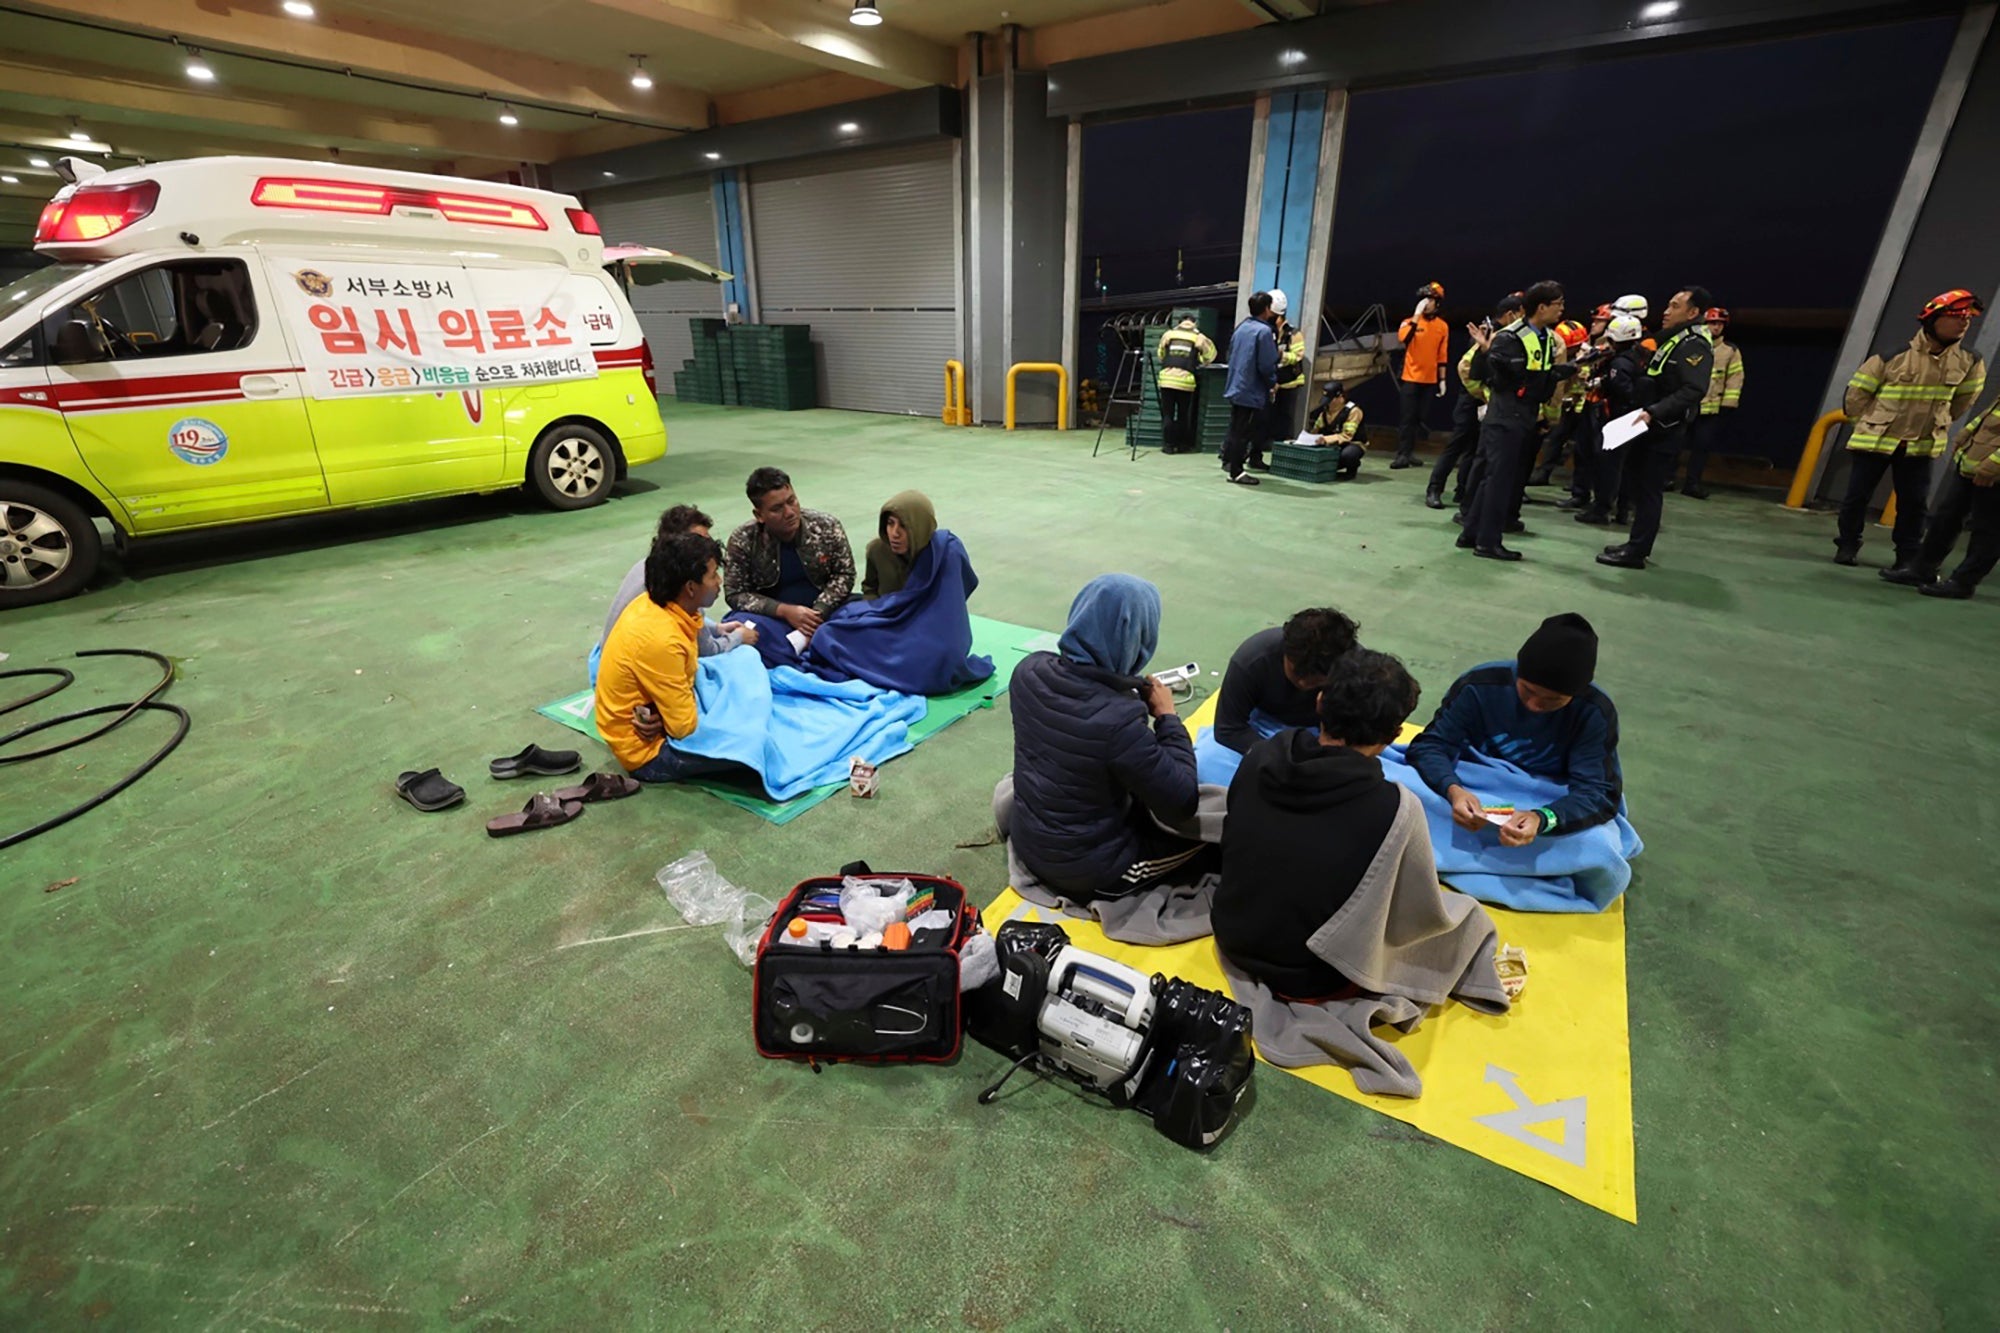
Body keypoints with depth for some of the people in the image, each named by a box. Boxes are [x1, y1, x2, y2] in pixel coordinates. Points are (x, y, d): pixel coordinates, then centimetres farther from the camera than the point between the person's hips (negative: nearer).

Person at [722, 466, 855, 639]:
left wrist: (818, 612, -17)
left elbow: (844, 574, -1)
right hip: (773, 617, -1)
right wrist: (785, 610, -20)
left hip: (826, 611, 1)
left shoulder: (827, 527, -7)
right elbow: (736, 594, -7)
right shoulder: (743, 541, -11)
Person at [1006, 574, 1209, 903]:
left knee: (1140, 793, 28)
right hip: (1085, 872, -7)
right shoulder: (1119, 719, -35)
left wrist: (1129, 692, 0)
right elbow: (1182, 804, -22)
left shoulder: (1030, 670, -14)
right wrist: (1167, 715, -13)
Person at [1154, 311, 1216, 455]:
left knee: (1167, 414, 6)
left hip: (1166, 377, 1)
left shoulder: (1169, 334, 11)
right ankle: (1182, 445, 14)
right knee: (1183, 414, 10)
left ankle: (1168, 444, 5)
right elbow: (1210, 354, 10)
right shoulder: (1198, 337, 7)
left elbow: (1160, 354, 18)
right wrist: (1198, 363, 27)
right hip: (1185, 380, -1)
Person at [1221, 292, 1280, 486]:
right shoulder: (1264, 331, -15)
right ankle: (1236, 471, 2)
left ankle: (1228, 461, 28)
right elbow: (1267, 365, -18)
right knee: (1245, 432, -2)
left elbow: (1230, 355, 16)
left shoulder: (1241, 327, 9)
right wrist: (1272, 383, -1)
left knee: (1236, 429, 18)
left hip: (1236, 388, 8)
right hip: (1253, 392, -8)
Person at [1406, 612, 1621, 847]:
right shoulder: (1479, 686, -15)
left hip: (1549, 809, 0)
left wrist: (1542, 819, -41)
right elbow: (1430, 746, -16)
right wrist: (1453, 791, -37)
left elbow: (1599, 792, -21)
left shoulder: (1595, 713, -14)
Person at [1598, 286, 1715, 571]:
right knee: (1638, 481, 13)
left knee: (1649, 490, -8)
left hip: (1666, 430, -10)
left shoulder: (1694, 345, -13)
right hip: (1652, 426, 10)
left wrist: (1654, 412, -30)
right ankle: (1637, 545, 21)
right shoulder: (1673, 340, 18)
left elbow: (1694, 390, -24)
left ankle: (1636, 552, -5)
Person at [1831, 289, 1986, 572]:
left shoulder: (1969, 362, -1)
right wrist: (1869, 424, 5)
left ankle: (1908, 557, 11)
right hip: (1875, 441, -3)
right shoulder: (1894, 355, -13)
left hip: (1921, 446, 3)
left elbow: (1965, 397, 16)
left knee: (1914, 503, 2)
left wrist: (1939, 423, 16)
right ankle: (1848, 545, 18)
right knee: (1858, 495, 1)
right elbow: (1858, 391, -4)